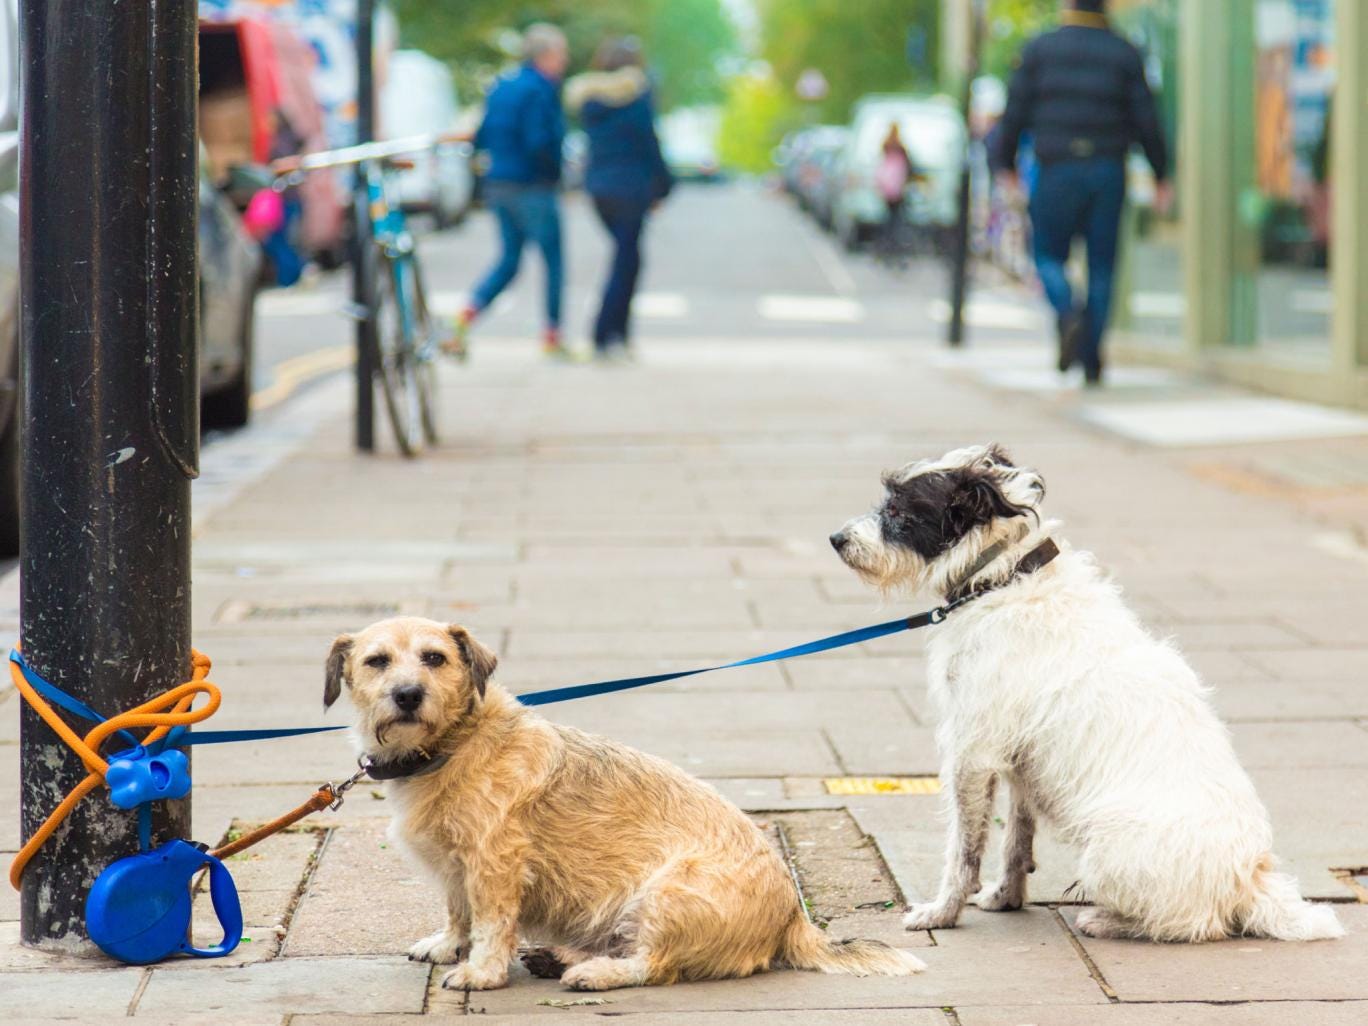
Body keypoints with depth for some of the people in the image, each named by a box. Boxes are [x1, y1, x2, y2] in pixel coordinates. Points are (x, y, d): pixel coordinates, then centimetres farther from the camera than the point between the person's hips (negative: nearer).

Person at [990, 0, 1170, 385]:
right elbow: (1146, 120, 3)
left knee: (1049, 256, 11)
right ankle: (1091, 361, 0)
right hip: (1108, 172, 1)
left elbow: (1016, 112, 2)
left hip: (1056, 172, -1)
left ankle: (1068, 315, -20)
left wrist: (1005, 163, 12)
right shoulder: (1124, 54, 5)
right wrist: (1160, 176, 10)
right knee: (1101, 266, 6)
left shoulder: (1039, 50, 3)